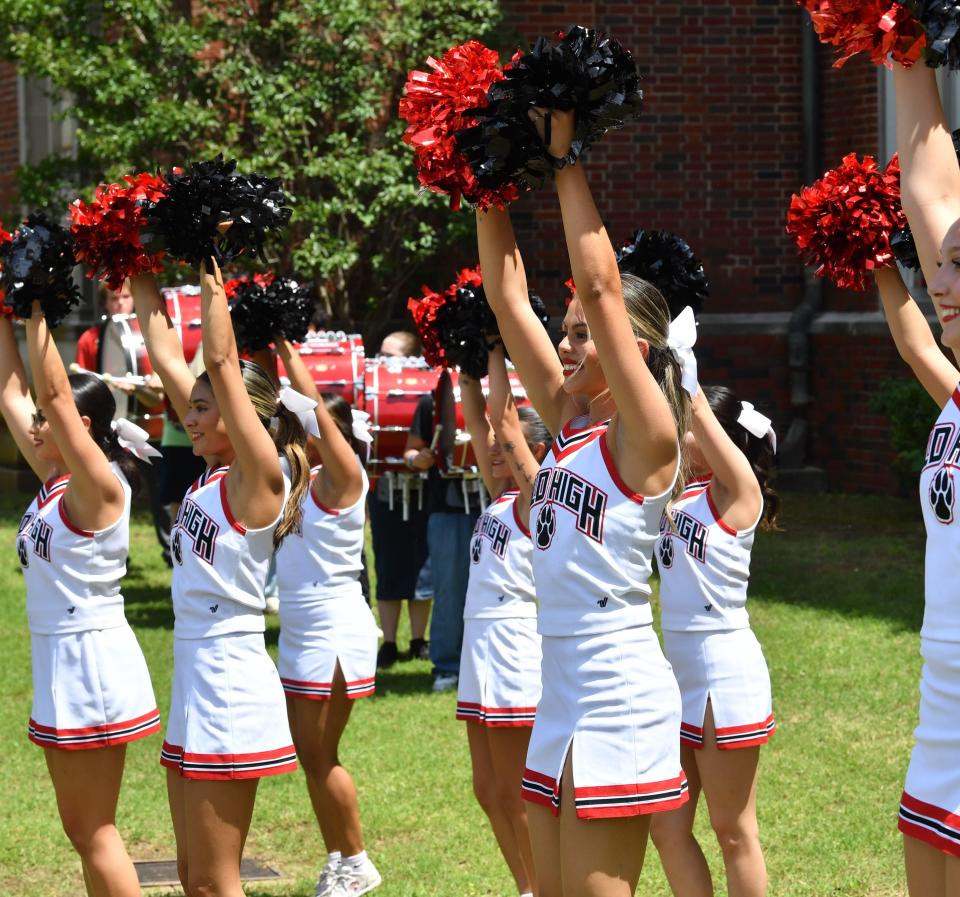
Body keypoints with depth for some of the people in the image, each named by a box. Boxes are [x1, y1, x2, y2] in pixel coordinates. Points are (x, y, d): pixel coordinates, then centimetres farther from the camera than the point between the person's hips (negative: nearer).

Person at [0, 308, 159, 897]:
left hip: (91, 660, -9)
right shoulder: (56, 480, 7)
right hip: (61, 658, 9)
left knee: (94, 830, -3)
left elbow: (53, 391, -24)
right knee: (84, 828, 13)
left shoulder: (98, 485, -15)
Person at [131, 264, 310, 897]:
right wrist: (145, 284, 16)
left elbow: (221, 362, -18)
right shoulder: (215, 472, 10)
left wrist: (212, 280, -11)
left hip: (230, 684, -9)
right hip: (194, 678, 9)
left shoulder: (259, 476, -11)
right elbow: (168, 361, 14)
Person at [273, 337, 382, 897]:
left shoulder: (345, 478, -11)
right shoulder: (300, 477, 9)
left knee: (321, 756, -4)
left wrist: (289, 351, -18)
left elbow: (313, 407, -20)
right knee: (312, 756, 10)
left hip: (335, 630, -8)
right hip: (300, 632, 8)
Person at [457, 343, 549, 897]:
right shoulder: (501, 495, 13)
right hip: (481, 649, 9)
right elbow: (478, 417, 14)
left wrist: (497, 348, -10)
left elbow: (503, 414, -15)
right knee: (490, 790, 12)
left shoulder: (536, 494, -9)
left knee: (513, 794, -3)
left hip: (516, 653, -9)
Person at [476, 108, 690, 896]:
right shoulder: (570, 423, 11)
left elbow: (600, 286, -17)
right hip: (558, 690, 8)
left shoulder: (646, 434, -10)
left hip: (617, 696, -8)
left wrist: (566, 161, -13)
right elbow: (509, 297, 10)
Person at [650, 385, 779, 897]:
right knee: (667, 828, 8)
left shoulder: (737, 488, -9)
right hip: (678, 668, 7)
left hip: (725, 671, -7)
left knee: (732, 829, 2)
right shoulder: (676, 491, 10)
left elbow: (695, 406, -17)